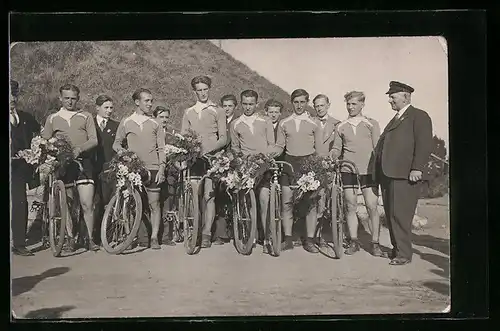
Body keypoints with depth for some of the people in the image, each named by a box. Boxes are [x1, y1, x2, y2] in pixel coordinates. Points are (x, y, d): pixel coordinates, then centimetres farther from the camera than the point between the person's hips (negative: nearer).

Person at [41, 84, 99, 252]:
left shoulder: (86, 116, 10)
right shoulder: (52, 118, 14)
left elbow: (94, 140, 2)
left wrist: (79, 148, -15)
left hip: (83, 162, -2)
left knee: (87, 204, -8)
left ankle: (90, 239, 2)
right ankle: (71, 238, 15)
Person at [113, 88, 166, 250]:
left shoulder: (155, 123, 9)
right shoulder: (126, 122, 9)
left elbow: (161, 148, 8)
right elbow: (116, 142, 15)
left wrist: (161, 168, -2)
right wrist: (120, 149, -7)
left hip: (152, 168, 0)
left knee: (154, 204, -2)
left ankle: (154, 238, 3)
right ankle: (136, 237, 11)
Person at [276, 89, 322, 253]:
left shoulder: (313, 124, 7)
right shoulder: (284, 123, 10)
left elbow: (319, 149, 8)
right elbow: (279, 146, 12)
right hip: (289, 164, 1)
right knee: (287, 202, 0)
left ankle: (309, 240, 3)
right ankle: (288, 239, 7)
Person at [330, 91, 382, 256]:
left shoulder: (371, 124, 6)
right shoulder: (341, 127, 11)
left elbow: (377, 148, 3)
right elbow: (336, 149, 11)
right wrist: (332, 156, -10)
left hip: (368, 170, -2)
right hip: (348, 170, 2)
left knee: (372, 207, -5)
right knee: (351, 207, 5)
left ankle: (375, 243, 3)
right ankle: (353, 241, 14)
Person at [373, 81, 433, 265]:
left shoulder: (419, 116, -2)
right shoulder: (395, 119, 25)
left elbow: (424, 144, -12)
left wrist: (417, 168, -20)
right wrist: (379, 171, 15)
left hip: (404, 175, -8)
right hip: (388, 174, 9)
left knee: (400, 215, -9)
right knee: (391, 215, 9)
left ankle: (404, 254, -2)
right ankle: (397, 248, 19)